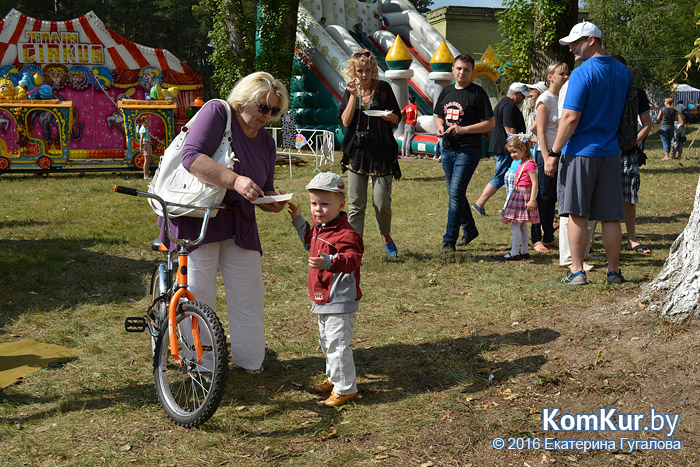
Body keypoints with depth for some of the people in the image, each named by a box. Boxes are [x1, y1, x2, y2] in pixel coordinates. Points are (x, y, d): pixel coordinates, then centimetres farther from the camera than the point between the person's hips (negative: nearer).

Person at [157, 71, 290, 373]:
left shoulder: (266, 142, 9)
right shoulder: (217, 112, -11)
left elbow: (263, 192, 16)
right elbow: (191, 157, -25)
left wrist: (273, 202, -8)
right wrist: (235, 180, -34)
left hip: (239, 226, 6)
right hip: (197, 221, -6)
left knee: (248, 294, 8)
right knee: (198, 295, -3)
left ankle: (248, 359, 24)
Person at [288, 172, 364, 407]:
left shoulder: (345, 233, -22)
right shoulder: (319, 227, 9)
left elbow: (351, 260, -33)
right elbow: (311, 242, 30)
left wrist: (328, 262, -50)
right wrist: (298, 220, 23)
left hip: (340, 301, -10)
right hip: (323, 299, 10)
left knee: (337, 343, -7)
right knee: (326, 341, 23)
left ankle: (345, 388, 4)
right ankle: (333, 377, 40)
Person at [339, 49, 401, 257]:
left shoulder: (383, 88, 1)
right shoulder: (350, 90, 6)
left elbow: (397, 117, 7)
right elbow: (345, 121, -5)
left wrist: (389, 116, -16)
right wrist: (353, 95, -11)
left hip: (381, 151, -1)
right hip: (356, 152, 2)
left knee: (382, 203, -2)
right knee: (355, 205, 0)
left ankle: (386, 237, 26)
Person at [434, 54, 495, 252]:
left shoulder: (478, 93, -6)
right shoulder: (446, 91, 13)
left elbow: (490, 123, -8)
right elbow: (439, 117, 22)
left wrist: (463, 129, -17)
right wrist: (440, 127, -2)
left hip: (468, 149, -7)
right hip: (447, 148, 7)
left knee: (456, 192, -13)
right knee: (455, 193, 15)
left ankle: (449, 240, -8)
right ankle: (470, 229, 34)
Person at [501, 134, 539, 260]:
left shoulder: (530, 164, -15)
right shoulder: (521, 163, 15)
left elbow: (535, 183, -19)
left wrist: (532, 200, -24)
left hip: (524, 196, -10)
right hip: (517, 195, 10)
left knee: (515, 225, -9)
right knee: (522, 226, 12)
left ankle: (514, 252, -7)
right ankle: (524, 251, 18)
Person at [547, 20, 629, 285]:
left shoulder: (582, 73, -12)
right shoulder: (622, 72, 10)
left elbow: (571, 118, -17)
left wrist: (553, 154, -13)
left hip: (581, 152, -6)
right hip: (611, 153, 6)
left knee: (577, 214, 0)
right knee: (610, 216, 8)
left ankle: (577, 271, 0)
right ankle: (614, 272, 12)